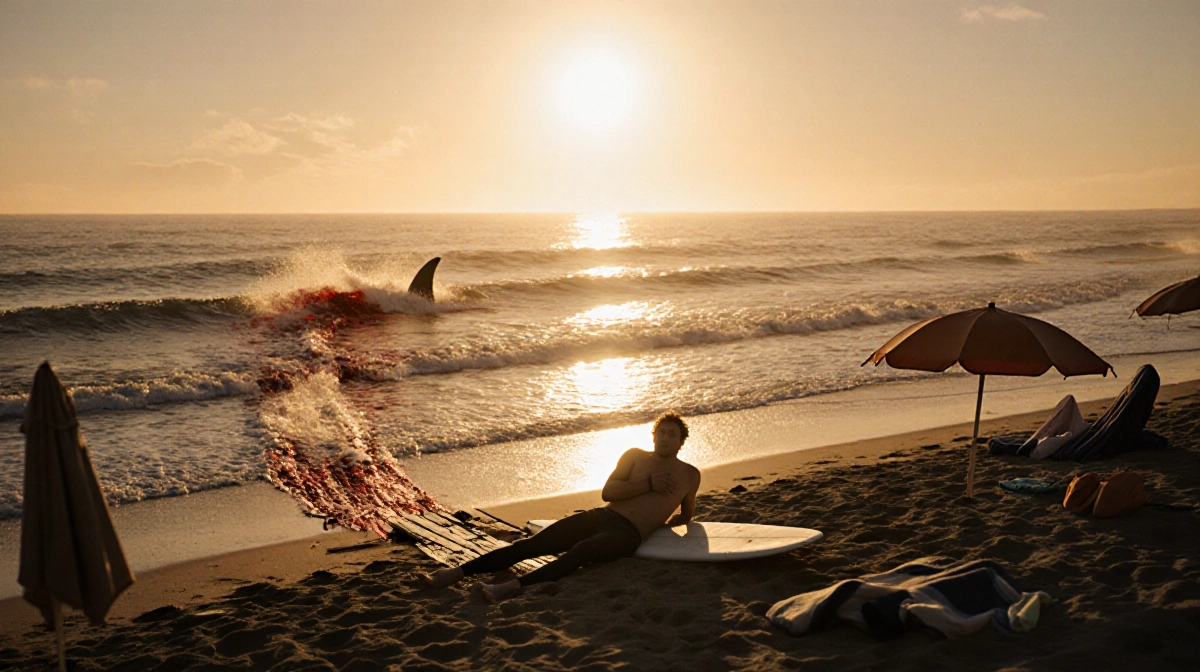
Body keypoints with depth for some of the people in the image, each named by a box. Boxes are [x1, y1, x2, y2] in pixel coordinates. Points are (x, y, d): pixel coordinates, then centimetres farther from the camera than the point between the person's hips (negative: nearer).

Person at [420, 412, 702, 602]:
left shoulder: (690, 475, 14)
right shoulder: (635, 456, 18)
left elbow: (687, 514, 30)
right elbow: (607, 492, 4)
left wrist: (664, 523, 12)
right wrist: (648, 483, -3)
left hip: (628, 534, -4)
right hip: (599, 517, 4)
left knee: (579, 551, -38)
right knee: (531, 544, -14)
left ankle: (514, 586, -57)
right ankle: (457, 572, -20)